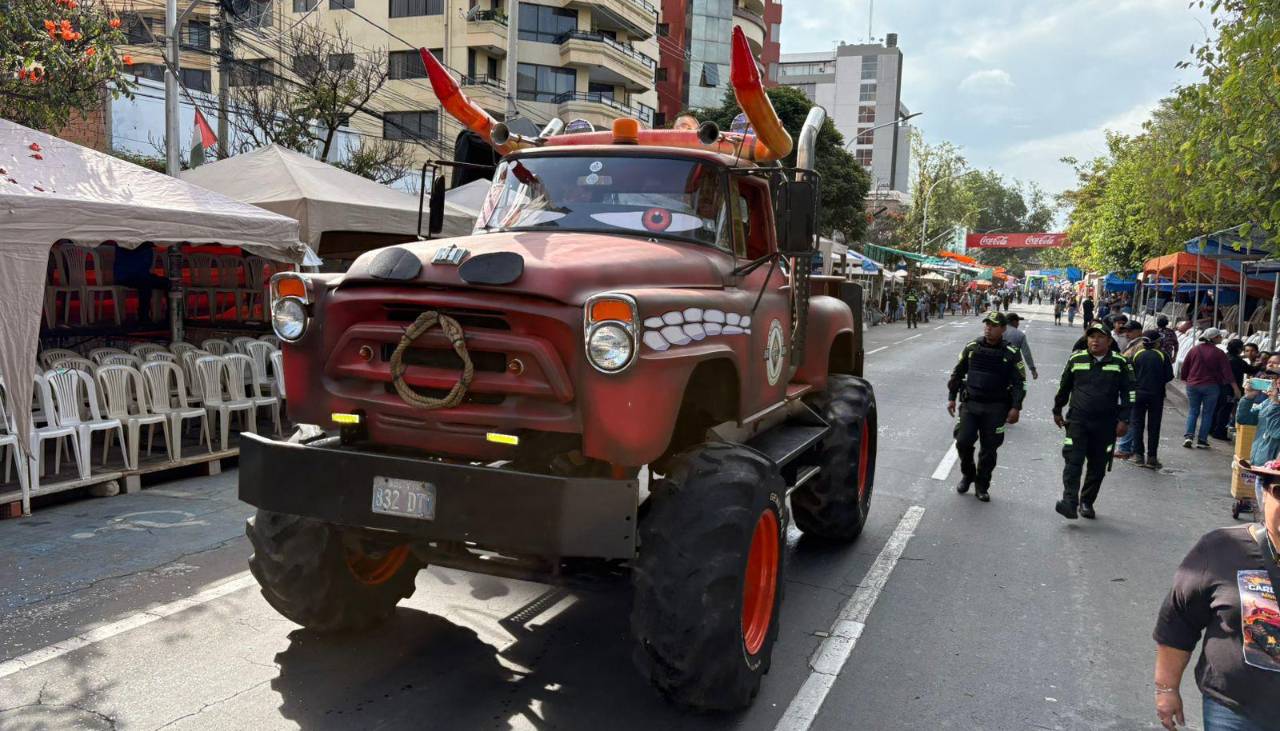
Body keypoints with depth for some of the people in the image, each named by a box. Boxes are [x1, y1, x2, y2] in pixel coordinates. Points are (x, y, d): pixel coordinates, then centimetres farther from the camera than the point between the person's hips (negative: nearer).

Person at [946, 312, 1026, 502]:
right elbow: (957, 373, 12)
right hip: (970, 403, 1)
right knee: (963, 441, -8)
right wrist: (951, 397, 9)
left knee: (989, 448, 4)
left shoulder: (1011, 354, -3)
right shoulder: (971, 348, 3)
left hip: (996, 408, -1)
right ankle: (967, 475, 19)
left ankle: (982, 486, 21)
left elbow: (1019, 382, -2)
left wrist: (1016, 407, -11)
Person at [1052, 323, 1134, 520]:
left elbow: (1129, 393, 5)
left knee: (1098, 466, 8)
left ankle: (1087, 502, 21)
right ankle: (1070, 502, -19)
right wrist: (1057, 411, 21)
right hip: (1077, 421, -1)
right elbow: (1064, 387, 15)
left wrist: (1124, 420, -2)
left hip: (1105, 425, 1)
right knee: (1073, 462, -13)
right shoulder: (1076, 359, 3)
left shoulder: (1120, 363, 2)